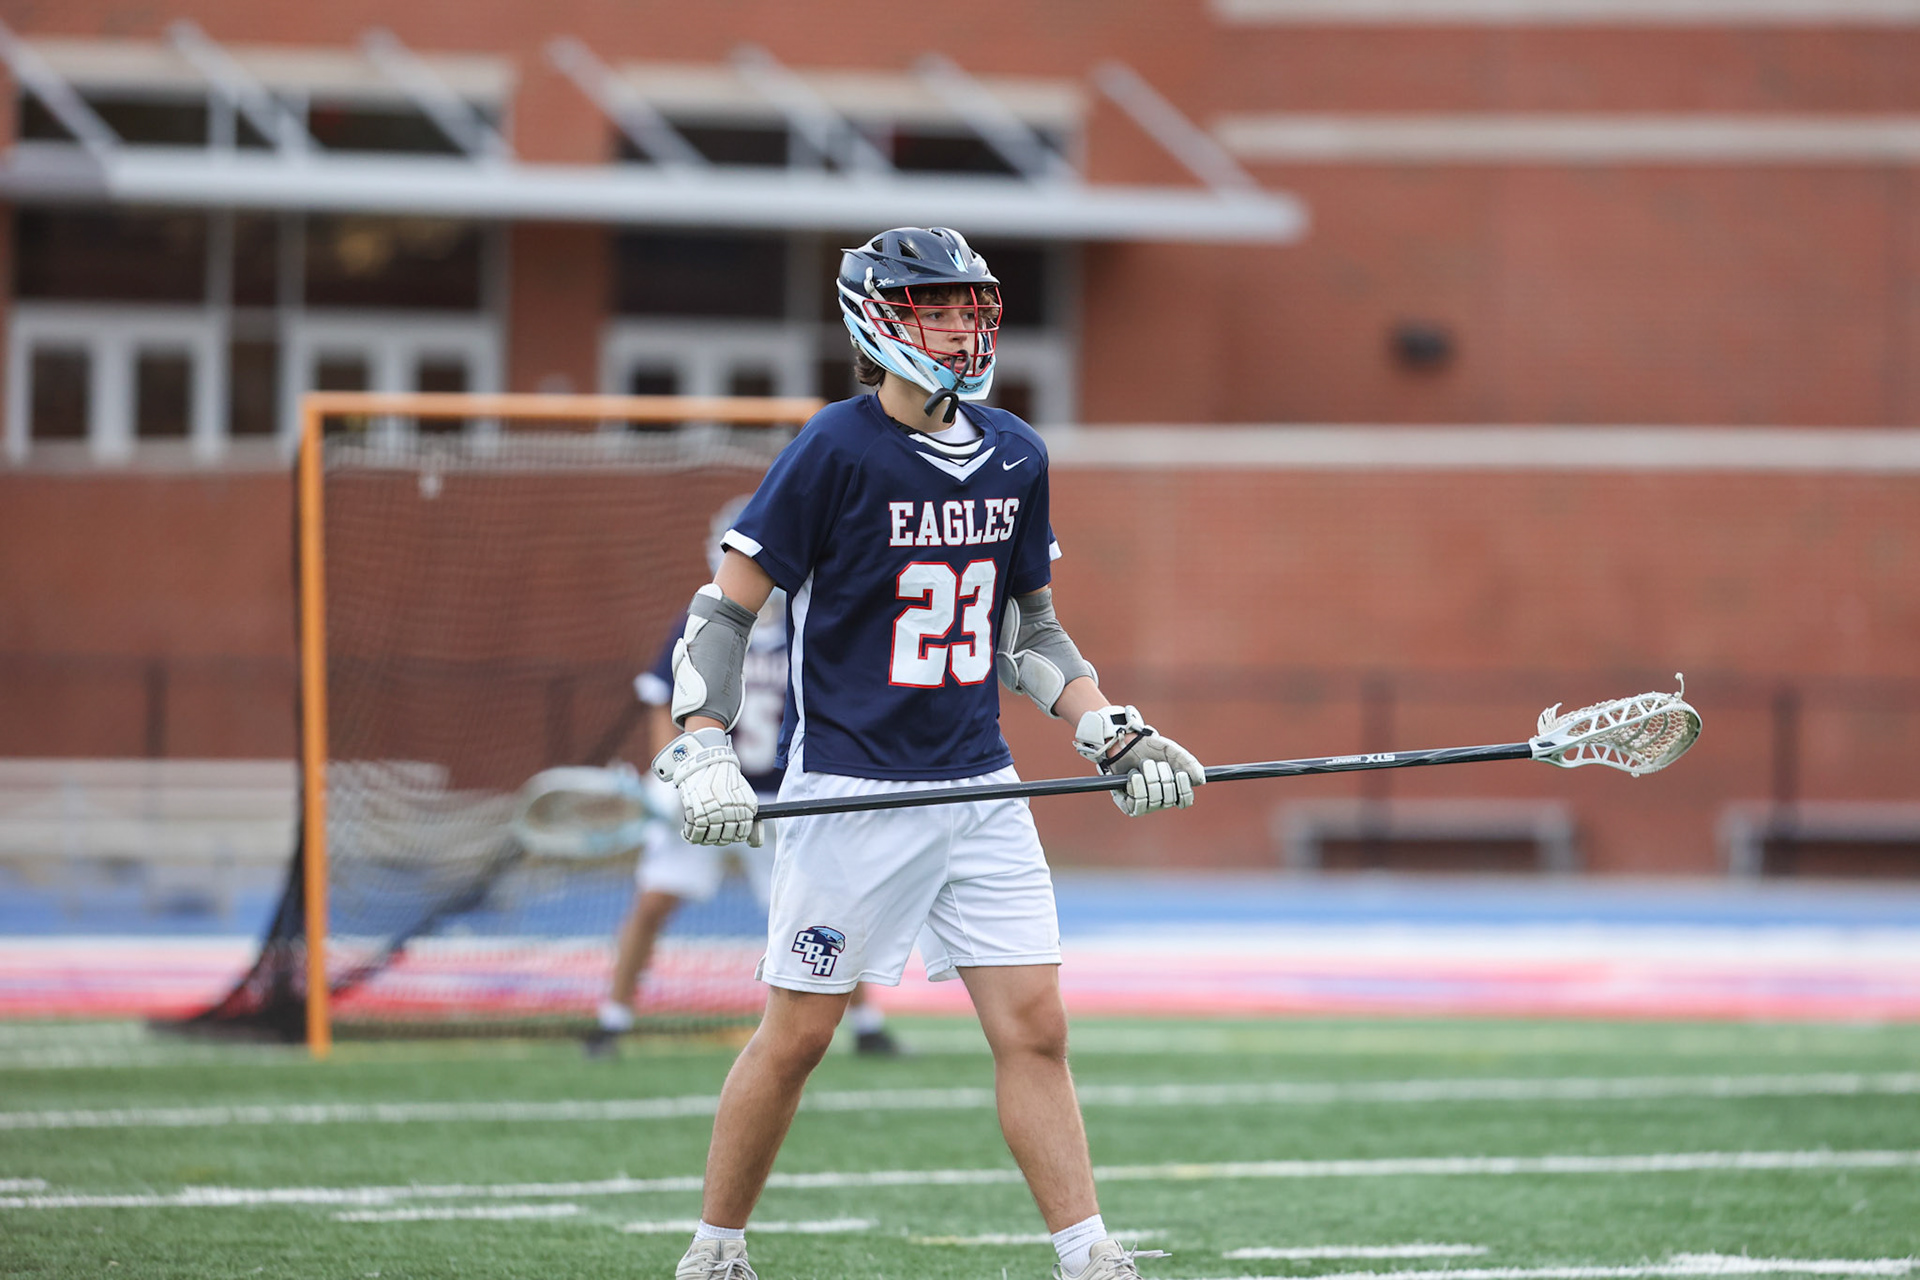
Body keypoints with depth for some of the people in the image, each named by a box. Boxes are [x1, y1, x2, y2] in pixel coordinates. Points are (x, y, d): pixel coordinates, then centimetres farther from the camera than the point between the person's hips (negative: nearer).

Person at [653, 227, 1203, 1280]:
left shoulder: (1014, 456, 8)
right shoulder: (836, 451, -11)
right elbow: (726, 610, -8)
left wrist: (1110, 732, 8)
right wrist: (704, 752, -19)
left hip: (980, 788, 5)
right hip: (852, 791, -5)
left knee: (1034, 1027, -2)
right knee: (796, 1036, 1)